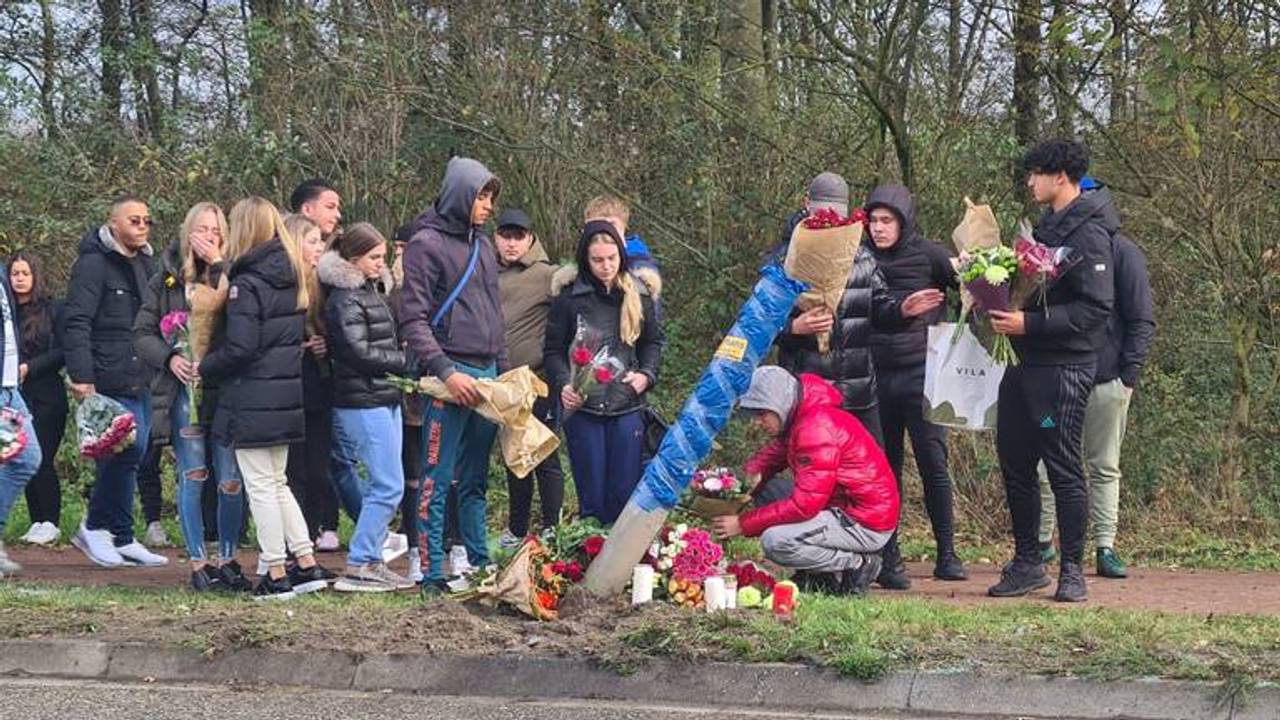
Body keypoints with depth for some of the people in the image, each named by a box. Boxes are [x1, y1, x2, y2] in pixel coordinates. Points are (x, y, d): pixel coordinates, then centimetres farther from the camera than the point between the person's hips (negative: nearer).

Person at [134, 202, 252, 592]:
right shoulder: (166, 279, 7)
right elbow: (142, 333, 7)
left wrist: (218, 265, -14)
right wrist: (170, 358, -11)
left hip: (227, 389, 0)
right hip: (185, 389, 0)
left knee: (231, 481, -1)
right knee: (193, 478, -2)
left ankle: (227, 559, 13)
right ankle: (198, 563, 5)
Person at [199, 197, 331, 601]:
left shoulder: (246, 285, -15)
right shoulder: (292, 278, 9)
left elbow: (240, 348, -20)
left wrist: (204, 368, -4)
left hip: (252, 400, -8)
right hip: (287, 396, 8)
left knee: (260, 486, 0)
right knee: (276, 483, 18)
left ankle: (276, 575, 2)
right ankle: (307, 564, 17)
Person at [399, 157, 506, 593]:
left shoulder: (483, 245, 18)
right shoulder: (426, 244, -6)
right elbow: (413, 319, -12)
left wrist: (504, 371, 17)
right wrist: (445, 372, -20)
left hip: (487, 375, 7)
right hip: (449, 375, -7)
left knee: (475, 480, 12)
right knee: (437, 479, -5)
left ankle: (480, 565, 17)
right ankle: (432, 573, -4)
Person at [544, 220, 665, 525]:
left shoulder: (638, 293, 5)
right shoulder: (569, 296, -3)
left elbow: (653, 342, 15)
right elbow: (553, 350, 0)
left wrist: (646, 374, -3)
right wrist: (563, 385, -17)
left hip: (627, 407, 2)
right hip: (583, 407, -2)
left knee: (625, 495, 3)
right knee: (592, 495, 2)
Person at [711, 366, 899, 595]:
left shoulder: (817, 428, -23)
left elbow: (804, 504, -26)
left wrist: (743, 524, -22)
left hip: (866, 524, -10)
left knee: (775, 542, -24)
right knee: (765, 491, 8)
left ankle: (858, 564, -6)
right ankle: (821, 574, 7)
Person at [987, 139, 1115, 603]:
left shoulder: (1087, 233, -12)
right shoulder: (1047, 228, 17)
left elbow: (1095, 308, -20)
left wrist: (1029, 324, -24)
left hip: (1064, 368, -9)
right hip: (1026, 364, 9)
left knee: (1062, 468, -4)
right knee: (1014, 464, 10)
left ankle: (1072, 571, 5)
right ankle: (1027, 564, 19)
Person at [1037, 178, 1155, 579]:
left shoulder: (1123, 252, 0)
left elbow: (1142, 320, -2)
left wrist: (1129, 373, -9)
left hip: (1105, 379, -3)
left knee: (1104, 468, 4)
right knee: (1042, 466, 2)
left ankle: (1105, 547, 7)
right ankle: (1041, 542, 13)